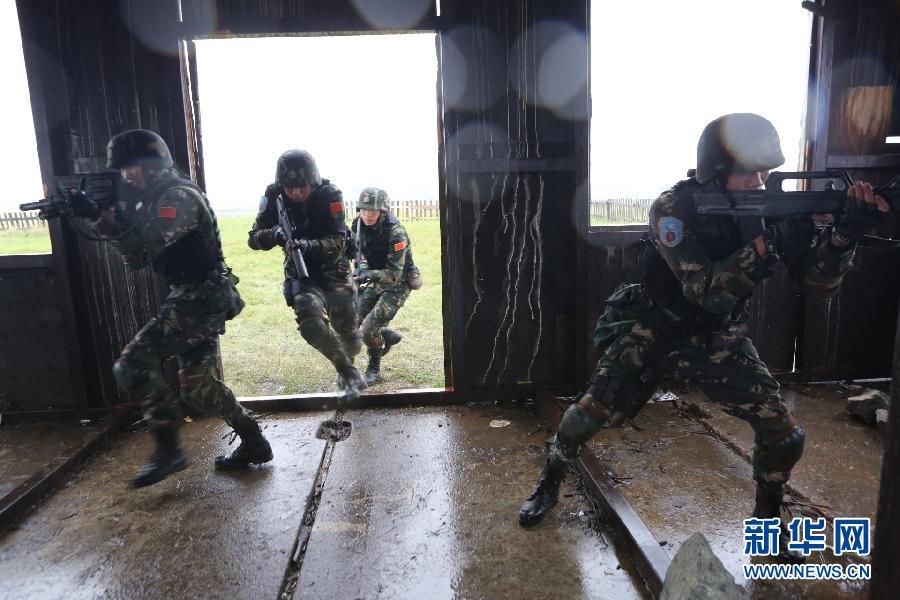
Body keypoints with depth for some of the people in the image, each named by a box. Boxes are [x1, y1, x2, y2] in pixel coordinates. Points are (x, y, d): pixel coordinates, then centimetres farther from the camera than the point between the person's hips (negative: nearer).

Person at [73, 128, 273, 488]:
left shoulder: (180, 196, -11)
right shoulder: (159, 200, 18)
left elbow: (143, 245, -22)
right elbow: (137, 258, 14)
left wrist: (98, 216, -17)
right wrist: (106, 219, 2)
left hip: (200, 299, -10)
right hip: (196, 300, 10)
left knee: (132, 366, -11)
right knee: (197, 386, 13)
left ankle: (168, 450, -1)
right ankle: (254, 443, 21)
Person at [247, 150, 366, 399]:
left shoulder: (330, 195, -16)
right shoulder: (274, 197, -9)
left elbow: (337, 242, -21)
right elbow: (254, 238, -8)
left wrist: (306, 245, -39)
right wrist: (274, 234, -31)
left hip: (333, 269, -1)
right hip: (301, 273, 1)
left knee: (347, 331, -2)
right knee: (311, 323, -25)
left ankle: (346, 368, 34)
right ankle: (350, 374, -7)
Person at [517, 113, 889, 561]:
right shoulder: (674, 209, -23)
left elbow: (818, 282, -12)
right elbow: (707, 292, -30)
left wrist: (847, 230, -30)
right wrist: (765, 242, -38)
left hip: (719, 339, 3)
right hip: (653, 331, -3)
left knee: (783, 434, -4)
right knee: (592, 412, -5)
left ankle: (767, 520, 26)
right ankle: (549, 482, 24)